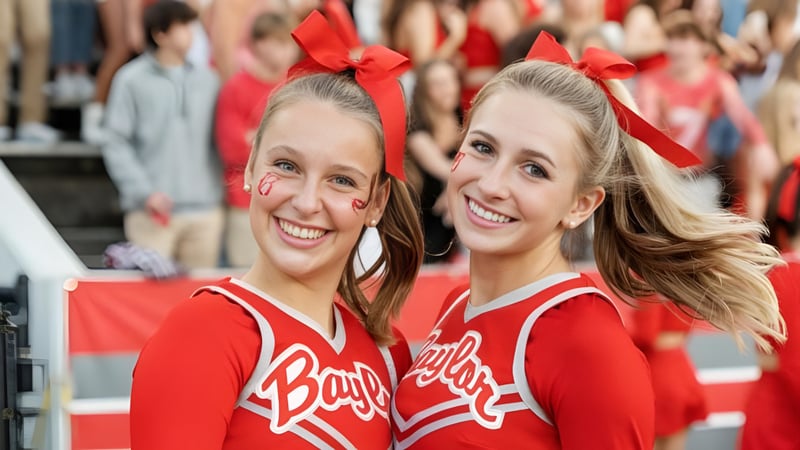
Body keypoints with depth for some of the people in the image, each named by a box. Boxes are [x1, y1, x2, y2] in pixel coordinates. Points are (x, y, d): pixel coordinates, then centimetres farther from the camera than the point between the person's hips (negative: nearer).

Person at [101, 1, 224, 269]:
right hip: (152, 214, -4)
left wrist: (218, 191, 3)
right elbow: (116, 146, -4)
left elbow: (218, 143, 14)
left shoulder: (207, 80, 11)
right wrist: (144, 192, -12)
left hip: (205, 211, 4)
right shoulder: (131, 80, -1)